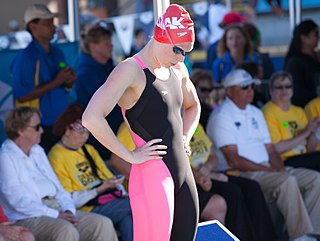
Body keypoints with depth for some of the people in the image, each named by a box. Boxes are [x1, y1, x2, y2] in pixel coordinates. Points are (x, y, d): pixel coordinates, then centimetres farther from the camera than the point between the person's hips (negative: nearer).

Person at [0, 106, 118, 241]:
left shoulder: (38, 151, 20)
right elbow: (18, 201, -15)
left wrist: (68, 210, -1)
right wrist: (56, 215, -18)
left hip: (57, 211, 8)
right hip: (28, 218, -8)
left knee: (104, 224, -11)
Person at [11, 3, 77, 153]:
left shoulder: (57, 53, 11)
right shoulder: (25, 57, -12)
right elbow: (22, 96, -19)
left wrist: (69, 83, -3)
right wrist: (56, 82, -18)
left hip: (61, 123, 7)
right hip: (39, 128, -7)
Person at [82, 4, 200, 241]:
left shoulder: (178, 70, 14)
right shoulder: (131, 70, -12)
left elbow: (193, 106, 34)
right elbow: (92, 118, -24)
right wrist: (130, 156, -17)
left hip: (184, 173, 9)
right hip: (152, 175, -8)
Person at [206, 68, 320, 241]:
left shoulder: (255, 113, 21)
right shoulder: (221, 116, -6)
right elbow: (233, 160, -14)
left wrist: (280, 169, -2)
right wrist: (268, 170, -16)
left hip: (267, 170, 9)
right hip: (242, 175, -9)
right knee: (288, 181, -32)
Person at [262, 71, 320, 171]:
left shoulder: (299, 111, 18)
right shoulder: (268, 113, -5)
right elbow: (276, 148, -13)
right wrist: (305, 133, -10)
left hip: (304, 159, 7)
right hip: (284, 162, -7)